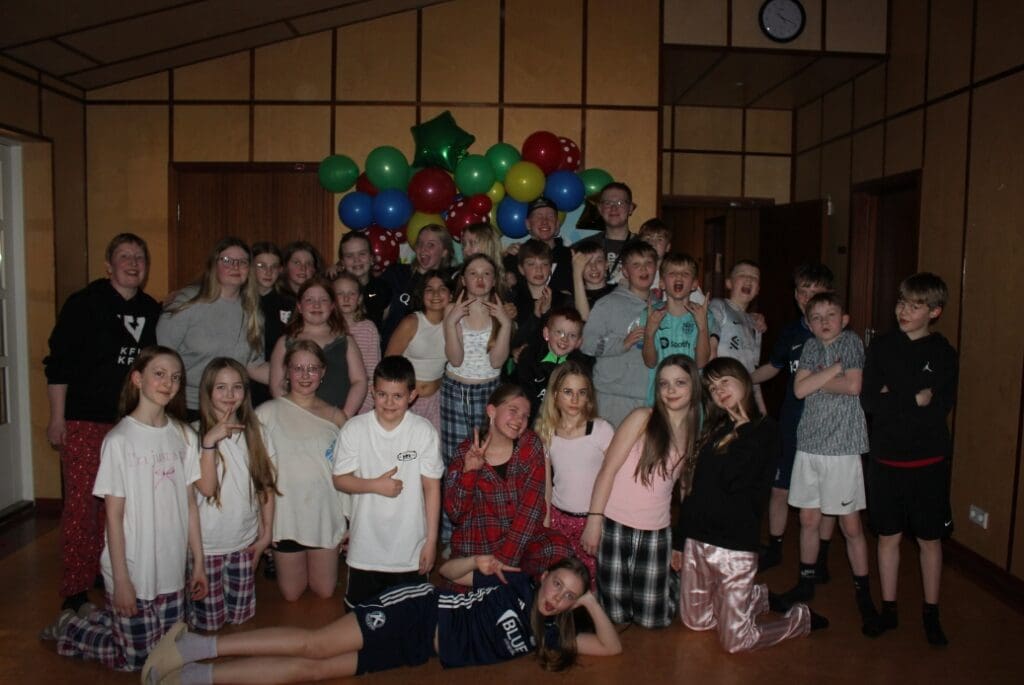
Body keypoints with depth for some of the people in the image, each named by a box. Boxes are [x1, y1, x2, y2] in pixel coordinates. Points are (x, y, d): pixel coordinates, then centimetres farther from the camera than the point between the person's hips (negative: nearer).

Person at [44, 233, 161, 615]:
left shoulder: (152, 311, 10)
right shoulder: (84, 304, -5)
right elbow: (58, 363, -6)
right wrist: (57, 418, -10)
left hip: (132, 422, 5)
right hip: (85, 421, -5)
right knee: (82, 504, -5)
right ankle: (74, 594, 3)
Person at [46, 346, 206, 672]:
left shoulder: (184, 436, 0)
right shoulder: (119, 440, -14)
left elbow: (189, 504, 4)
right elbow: (114, 515, -12)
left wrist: (198, 562, 5)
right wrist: (121, 579, -11)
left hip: (172, 569, 5)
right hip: (133, 570, -5)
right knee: (133, 658, 8)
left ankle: (107, 617, 38)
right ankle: (68, 626, 31)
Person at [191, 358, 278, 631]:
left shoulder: (256, 432, 0)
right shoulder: (196, 434, -11)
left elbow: (267, 486, 4)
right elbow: (206, 488, -19)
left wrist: (266, 532, 5)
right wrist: (209, 442, -27)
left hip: (245, 540, 3)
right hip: (207, 543, -3)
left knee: (241, 615, 11)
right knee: (208, 621, 6)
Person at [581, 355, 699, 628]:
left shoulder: (695, 433, 8)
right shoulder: (643, 418, -7)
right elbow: (608, 470, -9)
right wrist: (594, 519, -15)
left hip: (657, 531, 3)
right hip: (616, 524, -3)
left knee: (652, 619, 8)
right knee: (616, 614, 5)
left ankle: (669, 581, 37)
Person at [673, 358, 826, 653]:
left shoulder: (764, 431, -8)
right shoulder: (712, 431, 10)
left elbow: (733, 481, -20)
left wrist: (741, 429, -7)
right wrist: (678, 541, 14)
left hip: (734, 546, -6)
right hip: (696, 541, 7)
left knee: (735, 642, 0)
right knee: (695, 621, 17)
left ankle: (802, 618, 25)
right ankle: (762, 597, 35)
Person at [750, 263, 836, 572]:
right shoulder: (790, 333, 4)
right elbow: (773, 367, 19)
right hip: (792, 423, 3)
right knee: (779, 488, 9)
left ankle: (821, 557, 26)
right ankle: (774, 548, 28)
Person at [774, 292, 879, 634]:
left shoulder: (851, 342, -4)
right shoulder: (811, 347, 8)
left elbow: (853, 386, -17)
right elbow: (799, 389, -5)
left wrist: (817, 380, -6)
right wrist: (834, 369, -11)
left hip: (842, 446, -4)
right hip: (809, 444, 4)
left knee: (850, 524, 3)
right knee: (808, 519, 13)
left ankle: (863, 594, 18)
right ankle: (806, 582, 29)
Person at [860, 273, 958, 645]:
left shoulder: (943, 353, -3)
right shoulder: (882, 346, 0)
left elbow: (940, 408, -13)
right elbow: (869, 400, -7)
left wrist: (893, 399, -13)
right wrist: (915, 399, -13)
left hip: (928, 461, -1)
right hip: (886, 458, 1)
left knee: (929, 540, 10)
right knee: (888, 536, 11)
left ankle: (931, 613, 26)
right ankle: (888, 609, 24)